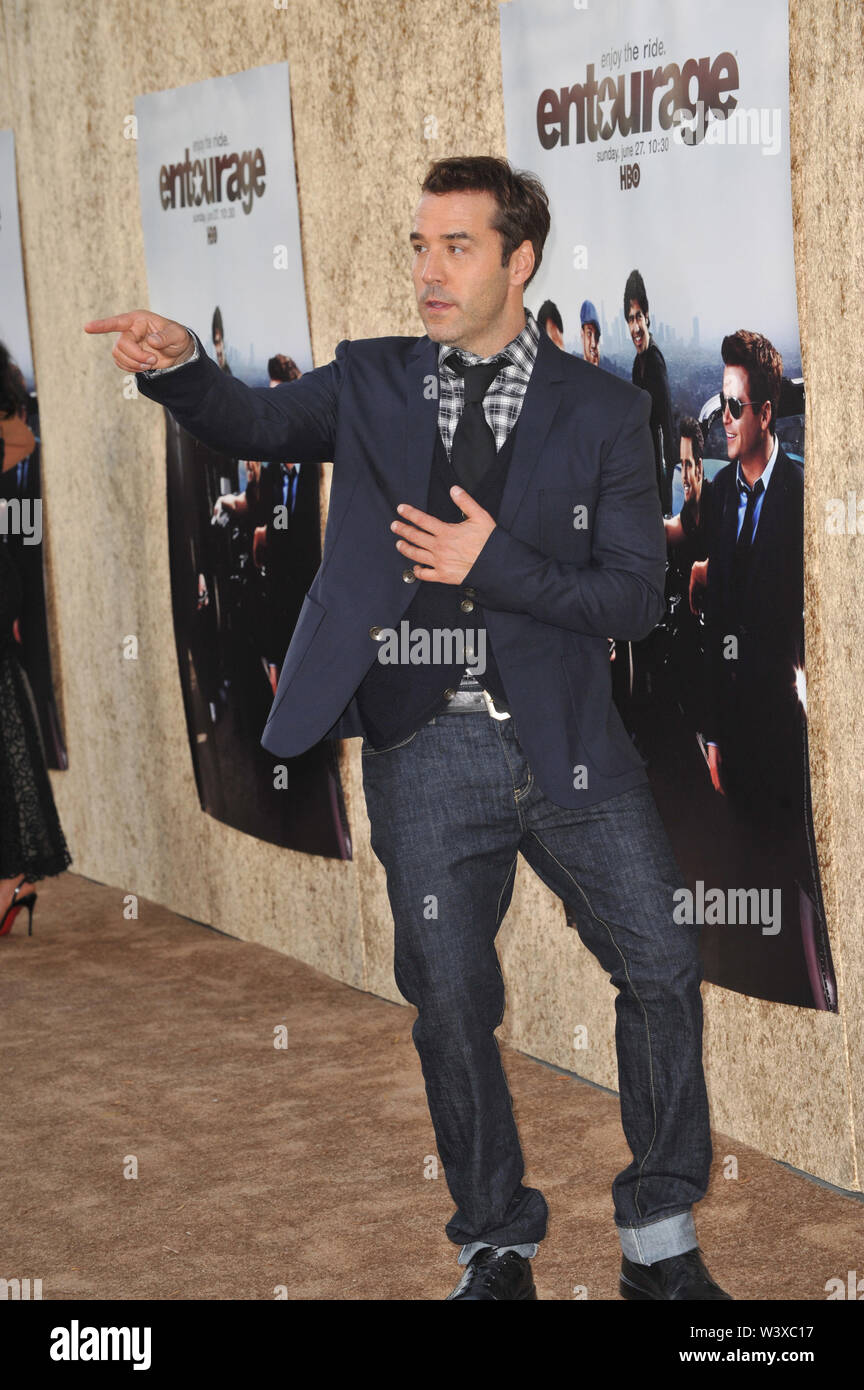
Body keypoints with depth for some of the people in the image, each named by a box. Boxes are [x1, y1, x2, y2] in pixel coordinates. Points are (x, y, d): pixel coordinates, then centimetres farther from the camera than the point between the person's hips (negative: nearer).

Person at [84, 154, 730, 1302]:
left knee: (662, 971, 0)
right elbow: (260, 424, -5)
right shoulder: (370, 383, 9)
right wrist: (181, 365, -26)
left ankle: (662, 1243, 18)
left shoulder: (602, 409, 2)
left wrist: (497, 564, -14)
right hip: (425, 753, 1)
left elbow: (636, 595, -2)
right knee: (450, 1003, 7)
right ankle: (497, 1251, 25)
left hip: (568, 744, 0)